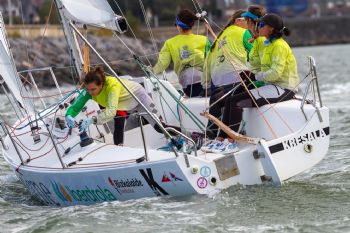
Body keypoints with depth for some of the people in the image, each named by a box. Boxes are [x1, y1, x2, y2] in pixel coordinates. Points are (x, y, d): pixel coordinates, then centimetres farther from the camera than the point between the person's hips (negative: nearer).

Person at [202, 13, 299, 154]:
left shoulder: (279, 46, -13)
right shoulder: (269, 45, 18)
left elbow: (276, 73, -22)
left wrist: (257, 76, -9)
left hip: (283, 89, -10)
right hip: (273, 87, 10)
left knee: (236, 102, -20)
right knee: (230, 101, -2)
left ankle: (231, 143, -18)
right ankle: (220, 139, -4)